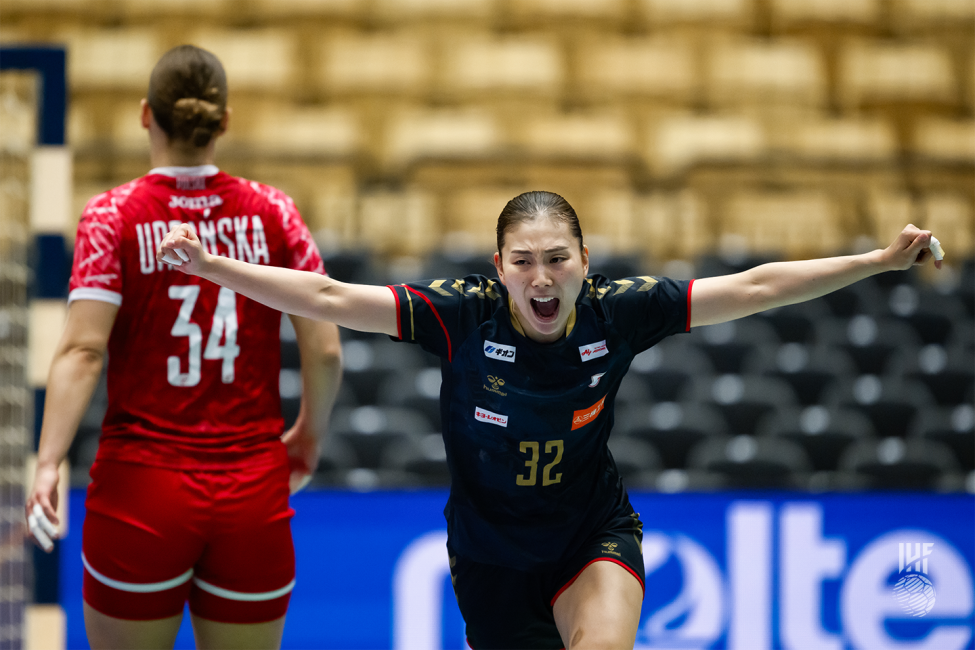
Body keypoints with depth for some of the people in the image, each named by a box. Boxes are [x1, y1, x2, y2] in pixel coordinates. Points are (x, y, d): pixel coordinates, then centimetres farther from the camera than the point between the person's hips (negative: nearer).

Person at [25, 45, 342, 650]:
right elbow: (326, 351, -1)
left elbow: (83, 350, -15)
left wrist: (48, 464, -18)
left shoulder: (113, 215, -4)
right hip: (253, 496, 2)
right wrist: (310, 435, 15)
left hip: (140, 490, -2)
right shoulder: (273, 212, 1)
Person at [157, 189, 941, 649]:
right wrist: (211, 268, -29)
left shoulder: (616, 312, -15)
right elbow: (328, 297, -21)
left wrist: (882, 260, -11)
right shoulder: (462, 316, -20)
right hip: (490, 550, 0)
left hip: (595, 533, 0)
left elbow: (752, 287, -10)